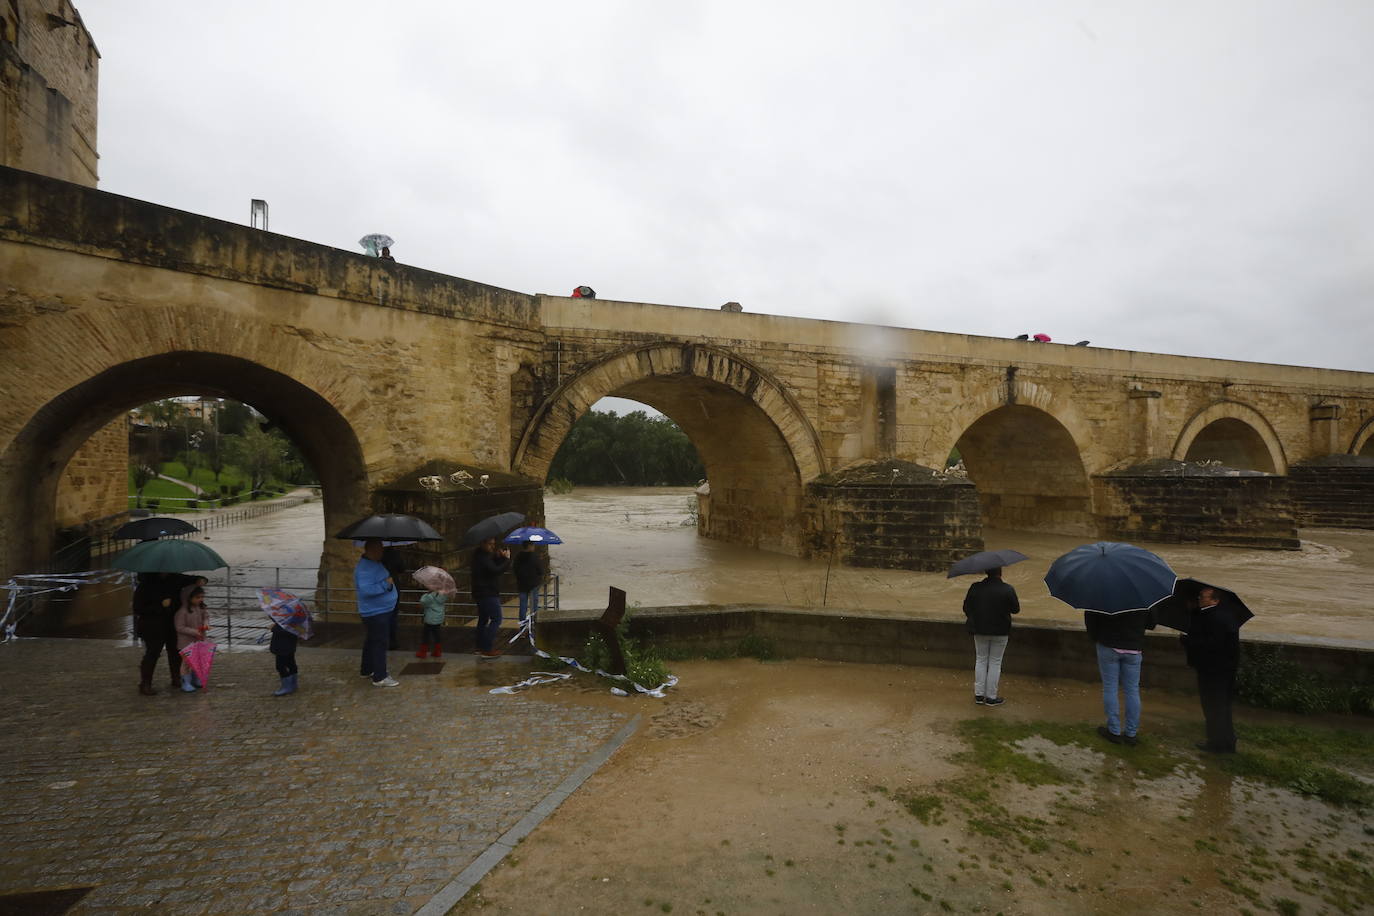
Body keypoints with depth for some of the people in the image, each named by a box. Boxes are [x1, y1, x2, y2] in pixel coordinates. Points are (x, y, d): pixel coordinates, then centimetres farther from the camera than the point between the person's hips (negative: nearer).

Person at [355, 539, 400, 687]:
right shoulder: (365, 568, -22)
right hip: (375, 612, -11)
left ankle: (367, 670, 34)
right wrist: (386, 584, -25)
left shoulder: (375, 563, 11)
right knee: (379, 643, -6)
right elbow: (366, 590, -30)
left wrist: (388, 583, 12)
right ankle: (380, 678, -1)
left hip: (379, 610, 11)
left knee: (371, 641, 20)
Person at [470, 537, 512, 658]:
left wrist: (499, 557, -3)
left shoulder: (480, 555, 11)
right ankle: (487, 649, -8)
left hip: (480, 593, 11)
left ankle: (480, 647, 27)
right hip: (488, 594, -11)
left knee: (483, 619, 18)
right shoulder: (483, 558, -21)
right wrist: (507, 559, -20)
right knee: (496, 619, -7)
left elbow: (494, 565, 14)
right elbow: (496, 570, -30)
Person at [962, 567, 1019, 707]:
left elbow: (966, 608, 0)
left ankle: (979, 695, 18)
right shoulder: (1008, 590, -16)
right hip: (1000, 632, -2)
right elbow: (1016, 609, -4)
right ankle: (991, 697, 14)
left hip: (980, 630, 2)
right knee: (995, 662, 9)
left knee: (980, 660, 14)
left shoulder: (975, 588, -9)